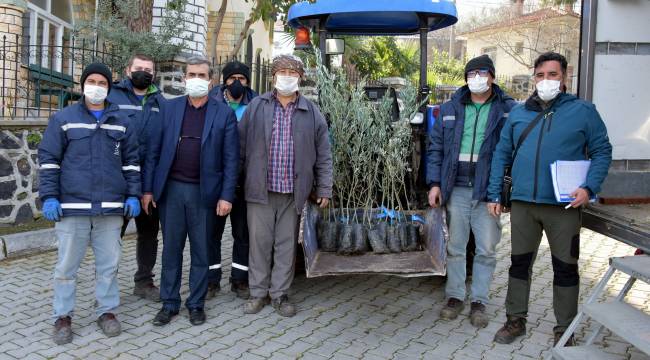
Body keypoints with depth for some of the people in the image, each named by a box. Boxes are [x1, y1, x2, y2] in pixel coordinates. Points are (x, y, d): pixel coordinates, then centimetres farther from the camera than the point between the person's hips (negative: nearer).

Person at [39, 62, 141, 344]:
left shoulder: (121, 122, 10)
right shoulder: (63, 119, 3)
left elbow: (131, 162, 13)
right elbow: (48, 160, 2)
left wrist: (133, 195, 5)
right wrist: (49, 197, -5)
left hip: (111, 207, 2)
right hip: (72, 206, -2)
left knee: (108, 264, 8)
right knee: (67, 265, 6)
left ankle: (106, 311, 23)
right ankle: (63, 317, 19)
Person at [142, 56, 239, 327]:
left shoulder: (224, 114, 0)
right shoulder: (169, 108, 6)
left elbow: (231, 159, -2)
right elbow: (154, 151, 5)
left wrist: (226, 196, -8)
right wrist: (148, 188, 0)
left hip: (204, 192, -1)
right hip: (171, 189, 2)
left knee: (201, 251, 8)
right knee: (171, 249, 10)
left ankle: (196, 304, 22)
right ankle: (169, 303, 22)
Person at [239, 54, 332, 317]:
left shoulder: (311, 113, 5)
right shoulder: (256, 107, 4)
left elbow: (323, 155, 5)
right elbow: (241, 146, 4)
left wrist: (324, 189, 1)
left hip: (294, 191, 0)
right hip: (260, 188, 0)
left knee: (287, 244, 8)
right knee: (260, 241, 7)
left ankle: (280, 293, 21)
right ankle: (258, 292, 20)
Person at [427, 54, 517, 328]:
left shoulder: (508, 109, -1)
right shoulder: (450, 109, 7)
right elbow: (435, 148, 8)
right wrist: (435, 183, 0)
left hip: (488, 190, -2)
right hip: (456, 189, 2)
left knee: (486, 250, 5)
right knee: (455, 247, 11)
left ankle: (479, 301, 19)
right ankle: (455, 297, 25)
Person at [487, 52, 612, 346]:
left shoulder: (583, 111, 0)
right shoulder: (518, 113, 8)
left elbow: (602, 152, 1)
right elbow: (502, 154, 10)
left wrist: (589, 187, -14)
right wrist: (494, 195, 5)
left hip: (564, 205, -2)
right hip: (523, 203, 3)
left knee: (565, 267, 8)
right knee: (519, 263, 12)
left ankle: (564, 329, 24)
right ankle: (515, 320, 28)